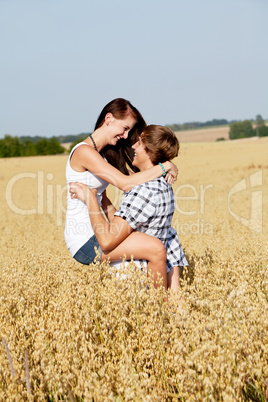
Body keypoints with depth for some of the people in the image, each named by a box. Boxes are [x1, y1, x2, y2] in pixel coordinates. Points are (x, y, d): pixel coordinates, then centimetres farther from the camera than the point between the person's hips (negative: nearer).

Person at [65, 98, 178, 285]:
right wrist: (165, 166, -16)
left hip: (94, 233, 11)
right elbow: (125, 183, -24)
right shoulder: (84, 152, -17)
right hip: (84, 241, -11)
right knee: (157, 249, -22)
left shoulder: (102, 154, 14)